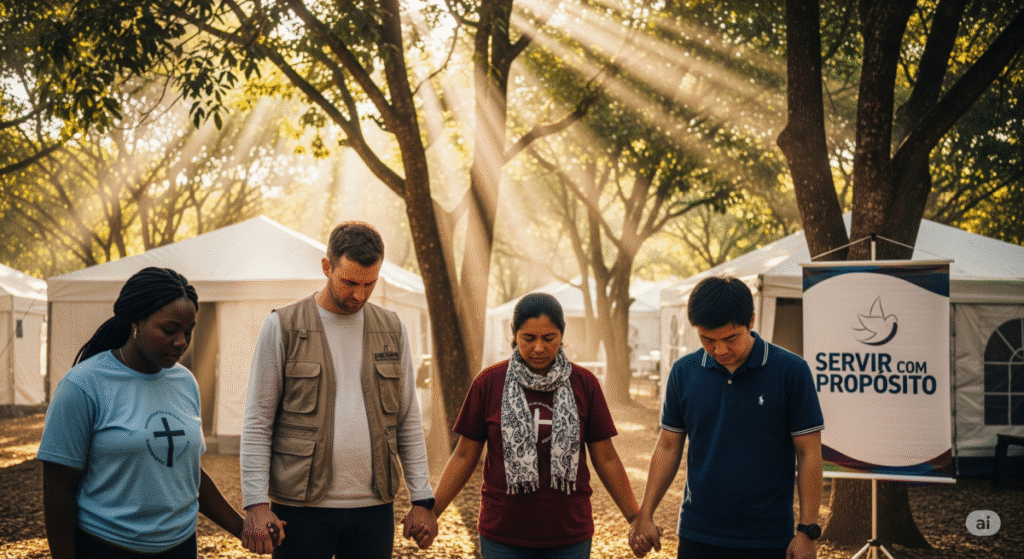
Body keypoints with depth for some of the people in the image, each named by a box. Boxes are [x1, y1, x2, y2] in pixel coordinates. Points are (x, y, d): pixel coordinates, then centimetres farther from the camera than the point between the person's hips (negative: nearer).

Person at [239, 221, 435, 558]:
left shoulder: (392, 330, 9)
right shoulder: (282, 327, -2)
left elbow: (408, 421, 11)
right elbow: (257, 422, -3)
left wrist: (422, 499, 4)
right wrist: (256, 504, -11)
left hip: (374, 506, 3)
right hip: (302, 506, -3)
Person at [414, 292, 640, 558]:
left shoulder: (585, 384, 0)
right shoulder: (489, 383, -2)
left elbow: (606, 458, 5)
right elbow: (464, 456, 4)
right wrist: (429, 513, 0)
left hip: (568, 536, 1)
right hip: (504, 537, 0)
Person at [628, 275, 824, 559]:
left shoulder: (790, 371, -7)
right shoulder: (684, 372, 2)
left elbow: (809, 455, -4)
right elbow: (668, 446, 9)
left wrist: (807, 531, -7)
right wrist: (644, 516, 6)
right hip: (698, 536, 2)